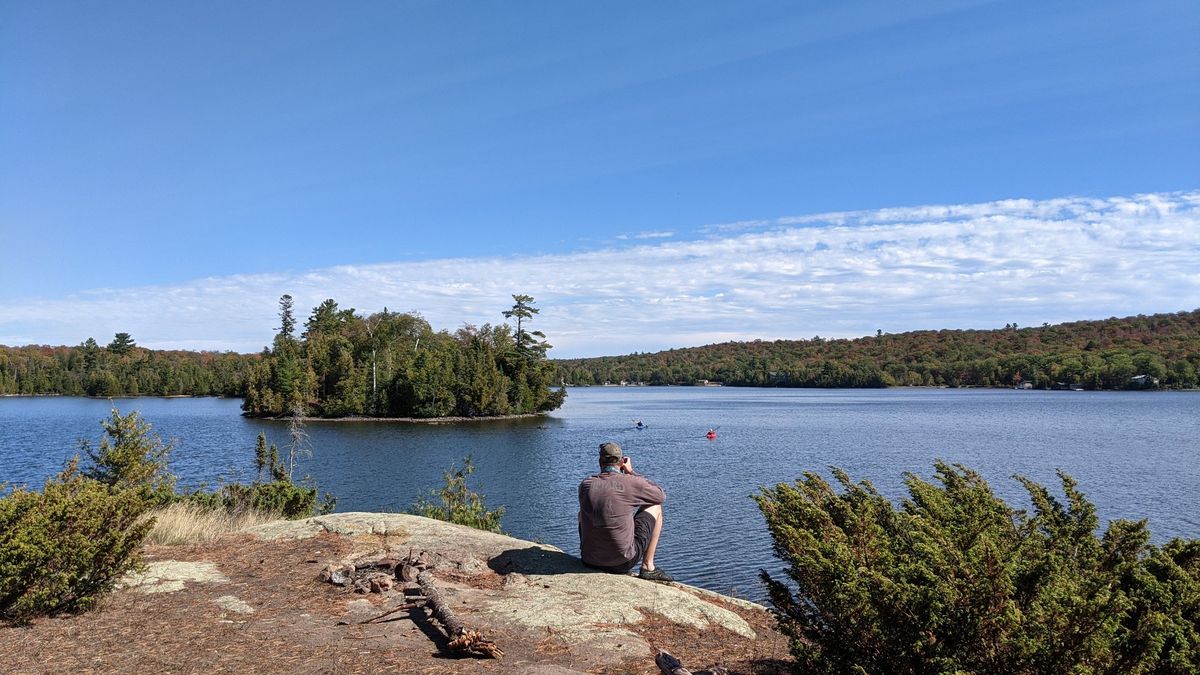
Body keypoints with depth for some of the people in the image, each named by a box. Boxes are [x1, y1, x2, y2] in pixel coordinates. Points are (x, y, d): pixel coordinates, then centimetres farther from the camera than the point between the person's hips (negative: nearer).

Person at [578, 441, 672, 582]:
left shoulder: (585, 484, 0)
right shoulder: (631, 482, -11)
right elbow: (661, 496, 8)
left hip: (589, 560, 4)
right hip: (622, 563, -4)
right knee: (655, 507, 15)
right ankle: (648, 567, 14)